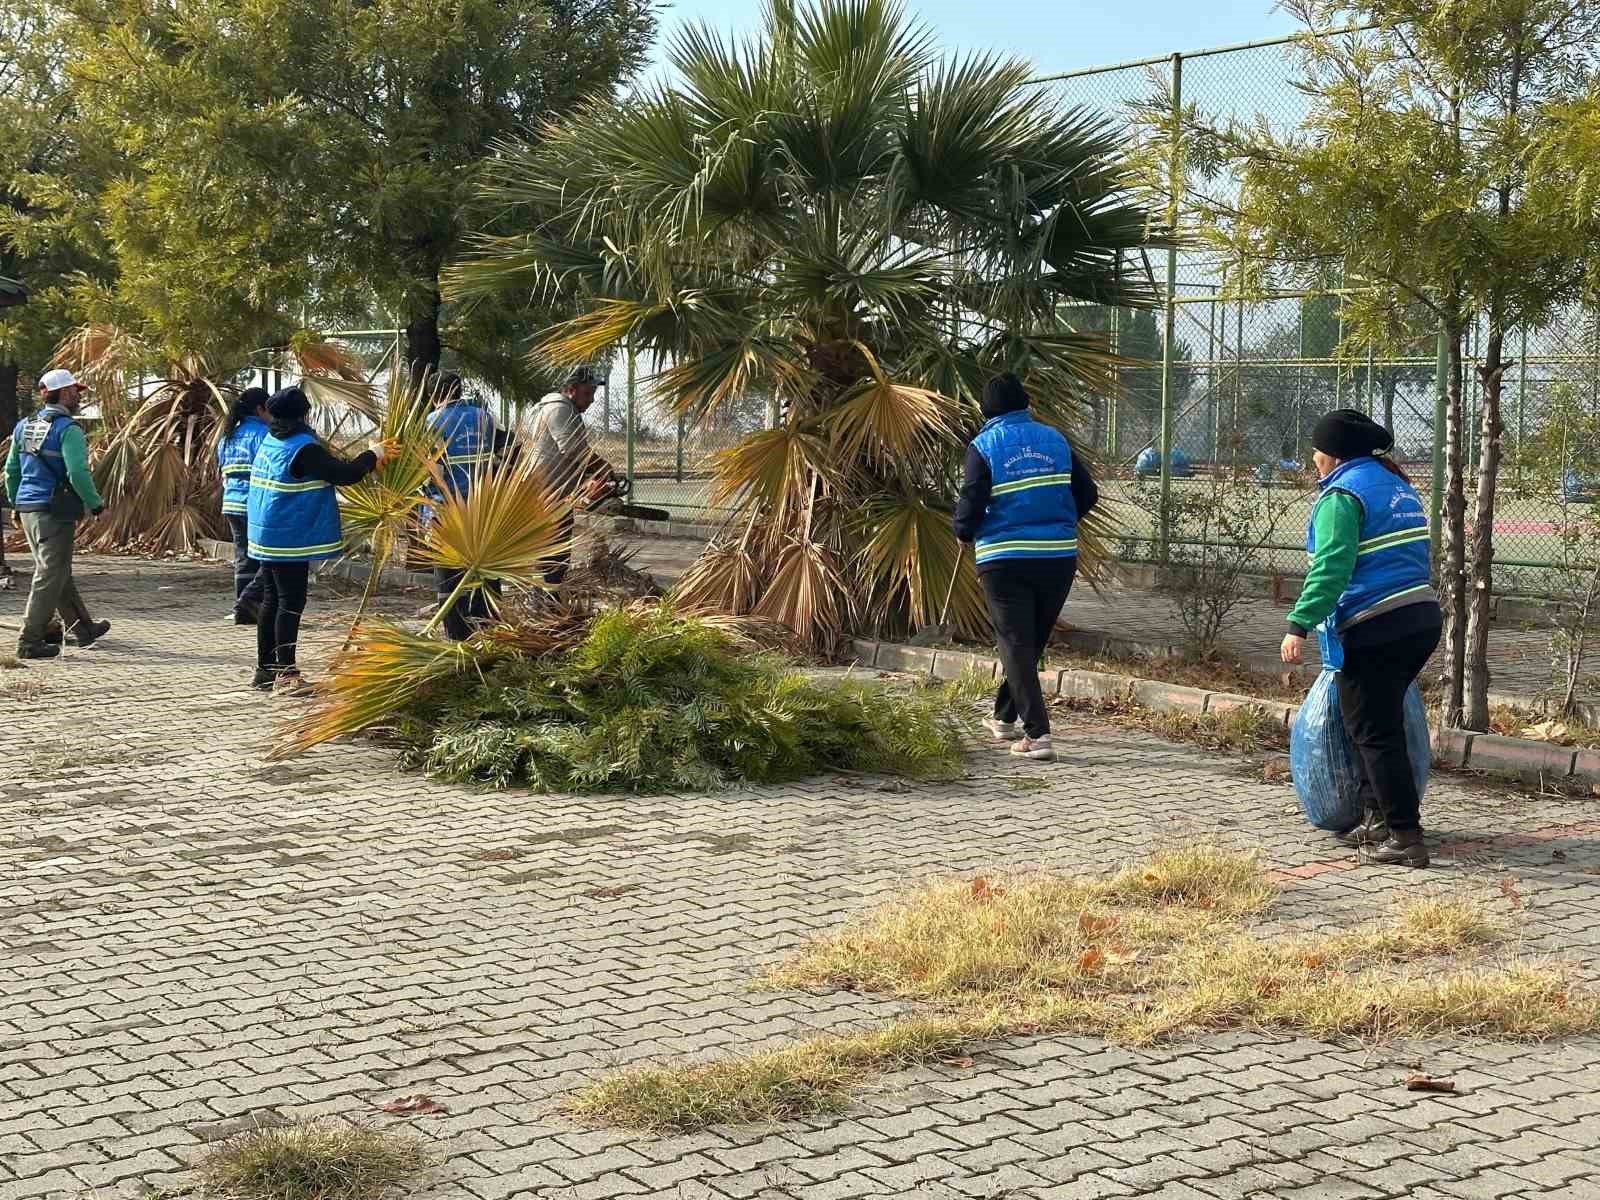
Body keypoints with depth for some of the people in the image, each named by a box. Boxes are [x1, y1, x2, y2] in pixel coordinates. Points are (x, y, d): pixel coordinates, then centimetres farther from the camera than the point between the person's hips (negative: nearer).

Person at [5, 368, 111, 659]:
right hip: (54, 511, -9)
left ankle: (81, 627, 31)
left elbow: (11, 469, 17)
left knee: (60, 572, 19)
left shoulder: (24, 426, 12)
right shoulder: (68, 430, -13)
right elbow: (78, 473, -21)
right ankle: (29, 641, -4)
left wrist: (16, 504, 25)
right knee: (50, 577, -3)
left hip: (27, 509, 9)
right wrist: (96, 504, -9)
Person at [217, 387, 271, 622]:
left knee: (244, 558, 11)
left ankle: (243, 611, 11)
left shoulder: (228, 437, 16)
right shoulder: (261, 433, -10)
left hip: (232, 504, 8)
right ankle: (251, 597, -13)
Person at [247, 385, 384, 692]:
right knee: (291, 603, -5)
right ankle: (286, 673, -3)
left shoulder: (270, 442, 9)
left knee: (271, 601, 14)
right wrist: (372, 456, -6)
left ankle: (265, 668, 20)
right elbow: (344, 474, -19)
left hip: (268, 536, 9)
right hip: (291, 538, -9)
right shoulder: (303, 449, -18)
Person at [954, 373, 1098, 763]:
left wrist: (964, 531, 10)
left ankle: (1037, 734, -10)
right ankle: (1005, 717, 32)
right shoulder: (1054, 439, 7)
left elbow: (971, 504, -11)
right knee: (1034, 640, 18)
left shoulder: (983, 446, -5)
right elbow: (1087, 493, 8)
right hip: (1059, 556, 4)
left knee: (1017, 644, 0)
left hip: (1005, 559, -4)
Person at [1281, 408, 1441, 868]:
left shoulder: (1342, 495, -9)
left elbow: (1331, 568, -21)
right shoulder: (1397, 486, 19)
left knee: (1374, 733, -3)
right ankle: (1379, 818, 22)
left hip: (1377, 630, -9)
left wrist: (1298, 626, -23)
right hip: (1423, 619, 9)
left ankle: (1405, 838, -4)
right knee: (1377, 725, 20)